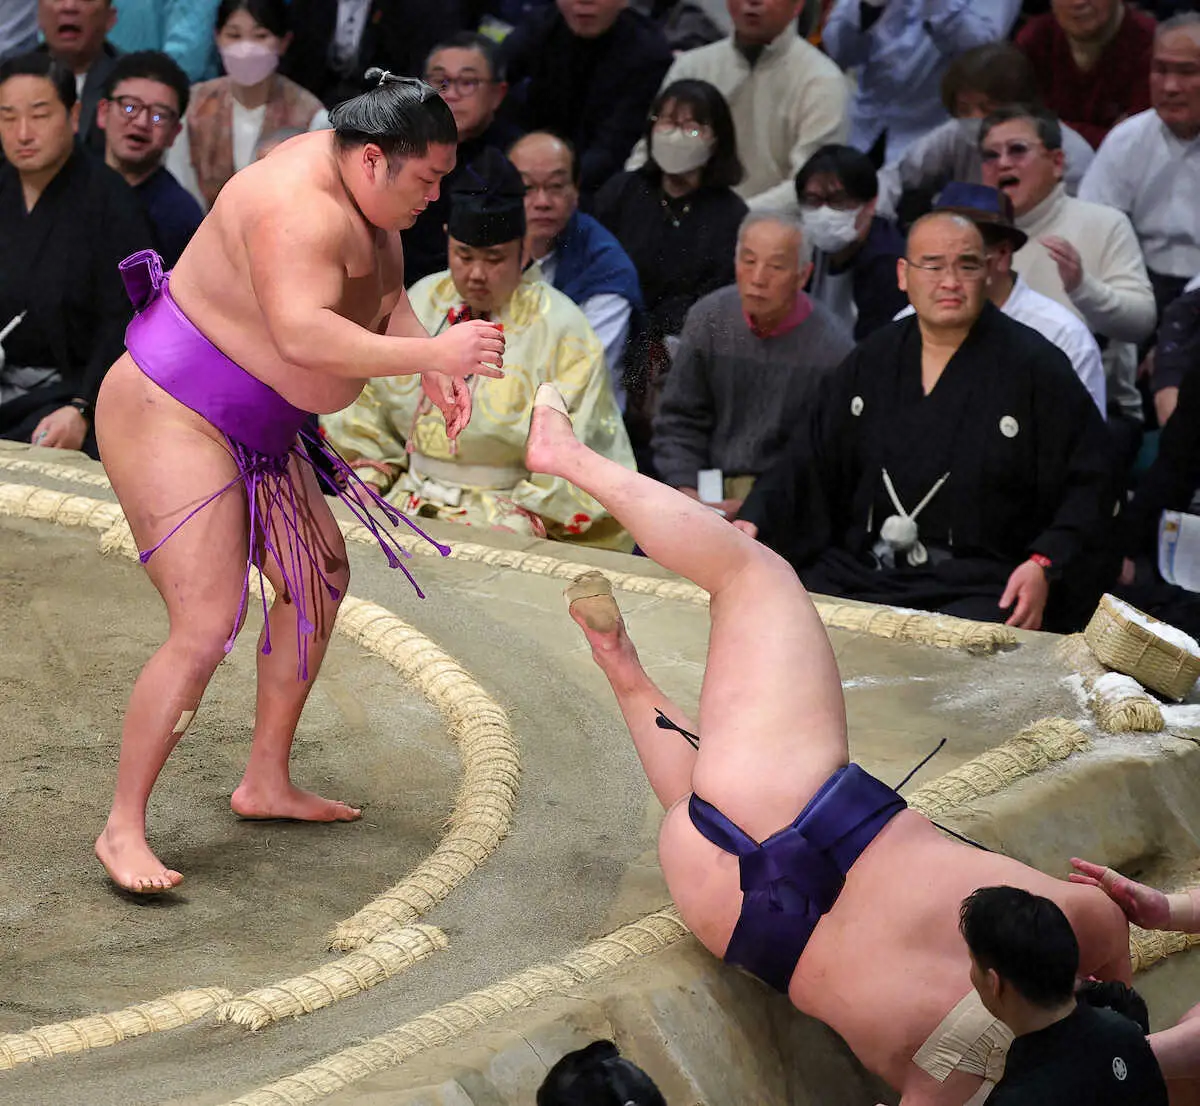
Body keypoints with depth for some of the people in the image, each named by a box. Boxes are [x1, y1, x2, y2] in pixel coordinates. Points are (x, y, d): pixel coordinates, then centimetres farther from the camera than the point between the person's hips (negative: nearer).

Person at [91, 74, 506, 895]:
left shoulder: (368, 194, 4)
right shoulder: (300, 208, -28)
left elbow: (386, 301, 12)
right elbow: (303, 334, -40)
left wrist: (435, 372, -7)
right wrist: (431, 355, -39)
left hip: (251, 432, 11)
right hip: (170, 419, -11)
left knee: (321, 575, 19)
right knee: (207, 628, -18)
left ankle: (266, 783, 29)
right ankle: (124, 830, -8)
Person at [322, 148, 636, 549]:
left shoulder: (562, 330, -5)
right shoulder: (421, 302, 10)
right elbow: (369, 408, 17)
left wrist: (520, 516, -14)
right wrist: (364, 481, 5)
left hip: (510, 512, -5)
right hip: (407, 499, 5)